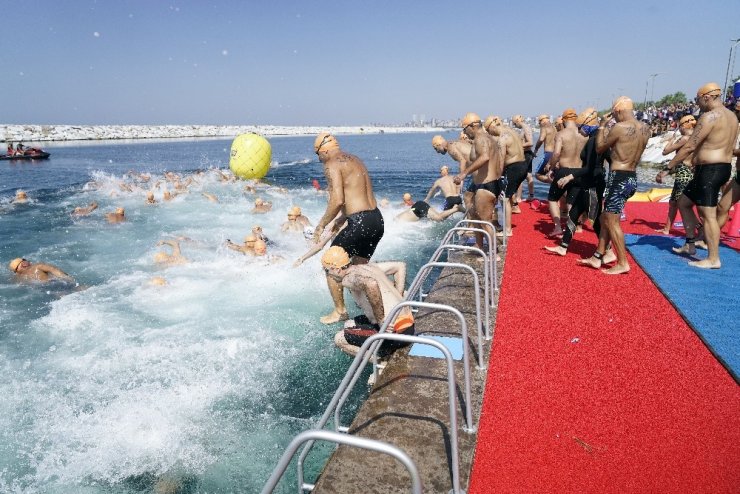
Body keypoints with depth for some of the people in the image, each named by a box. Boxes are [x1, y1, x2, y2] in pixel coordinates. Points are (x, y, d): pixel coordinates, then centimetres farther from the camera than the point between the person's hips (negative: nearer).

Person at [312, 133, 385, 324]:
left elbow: (337, 201, -19)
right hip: (377, 220, 9)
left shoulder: (332, 165, -8)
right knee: (359, 266, 25)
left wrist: (321, 225, -7)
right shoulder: (355, 159, 19)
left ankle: (340, 311, 13)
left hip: (360, 222, -9)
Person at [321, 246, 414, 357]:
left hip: (397, 332, -9)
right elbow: (400, 266, 20)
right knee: (349, 325, 23)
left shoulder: (349, 279, -14)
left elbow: (371, 284, -37)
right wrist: (397, 300, 17)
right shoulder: (367, 267, 13)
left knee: (339, 340, -1)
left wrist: (380, 320, -25)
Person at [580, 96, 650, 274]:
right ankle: (597, 257, 23)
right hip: (632, 178, 8)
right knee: (605, 217, 17)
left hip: (619, 178, -8)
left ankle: (623, 263, 5)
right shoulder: (645, 129, 7)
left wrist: (602, 126, 9)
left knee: (612, 221, 1)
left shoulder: (619, 127, -15)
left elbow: (599, 148, -3)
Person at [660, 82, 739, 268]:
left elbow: (689, 146, -18)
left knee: (708, 215, -6)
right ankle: (690, 245, 25)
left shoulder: (710, 116, -15)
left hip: (710, 170, -10)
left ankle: (713, 259, -2)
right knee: (684, 202, 19)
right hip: (723, 168, 10)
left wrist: (668, 167, -13)